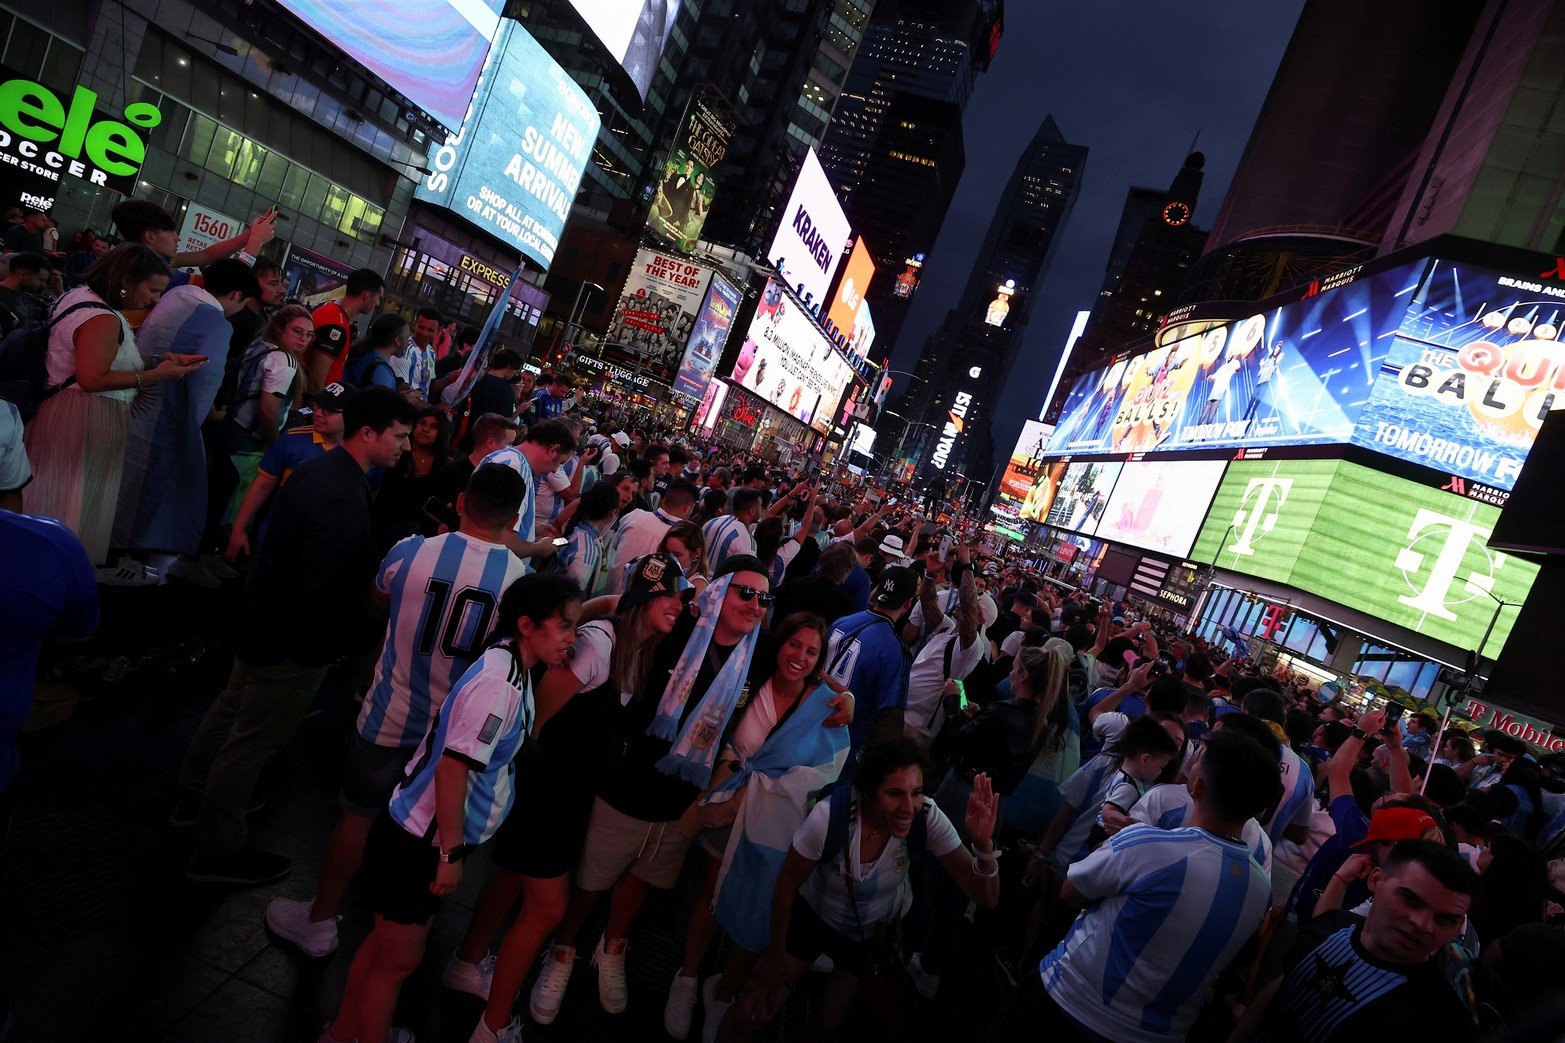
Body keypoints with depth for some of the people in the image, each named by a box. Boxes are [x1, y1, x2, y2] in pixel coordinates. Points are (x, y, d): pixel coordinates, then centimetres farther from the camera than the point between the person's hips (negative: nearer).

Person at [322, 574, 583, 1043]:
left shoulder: (510, 665, -1)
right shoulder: (499, 682, -29)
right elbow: (452, 767, -28)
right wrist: (451, 854, -21)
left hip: (420, 838, 9)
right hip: (419, 844, -9)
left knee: (384, 942, 27)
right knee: (399, 958, 12)